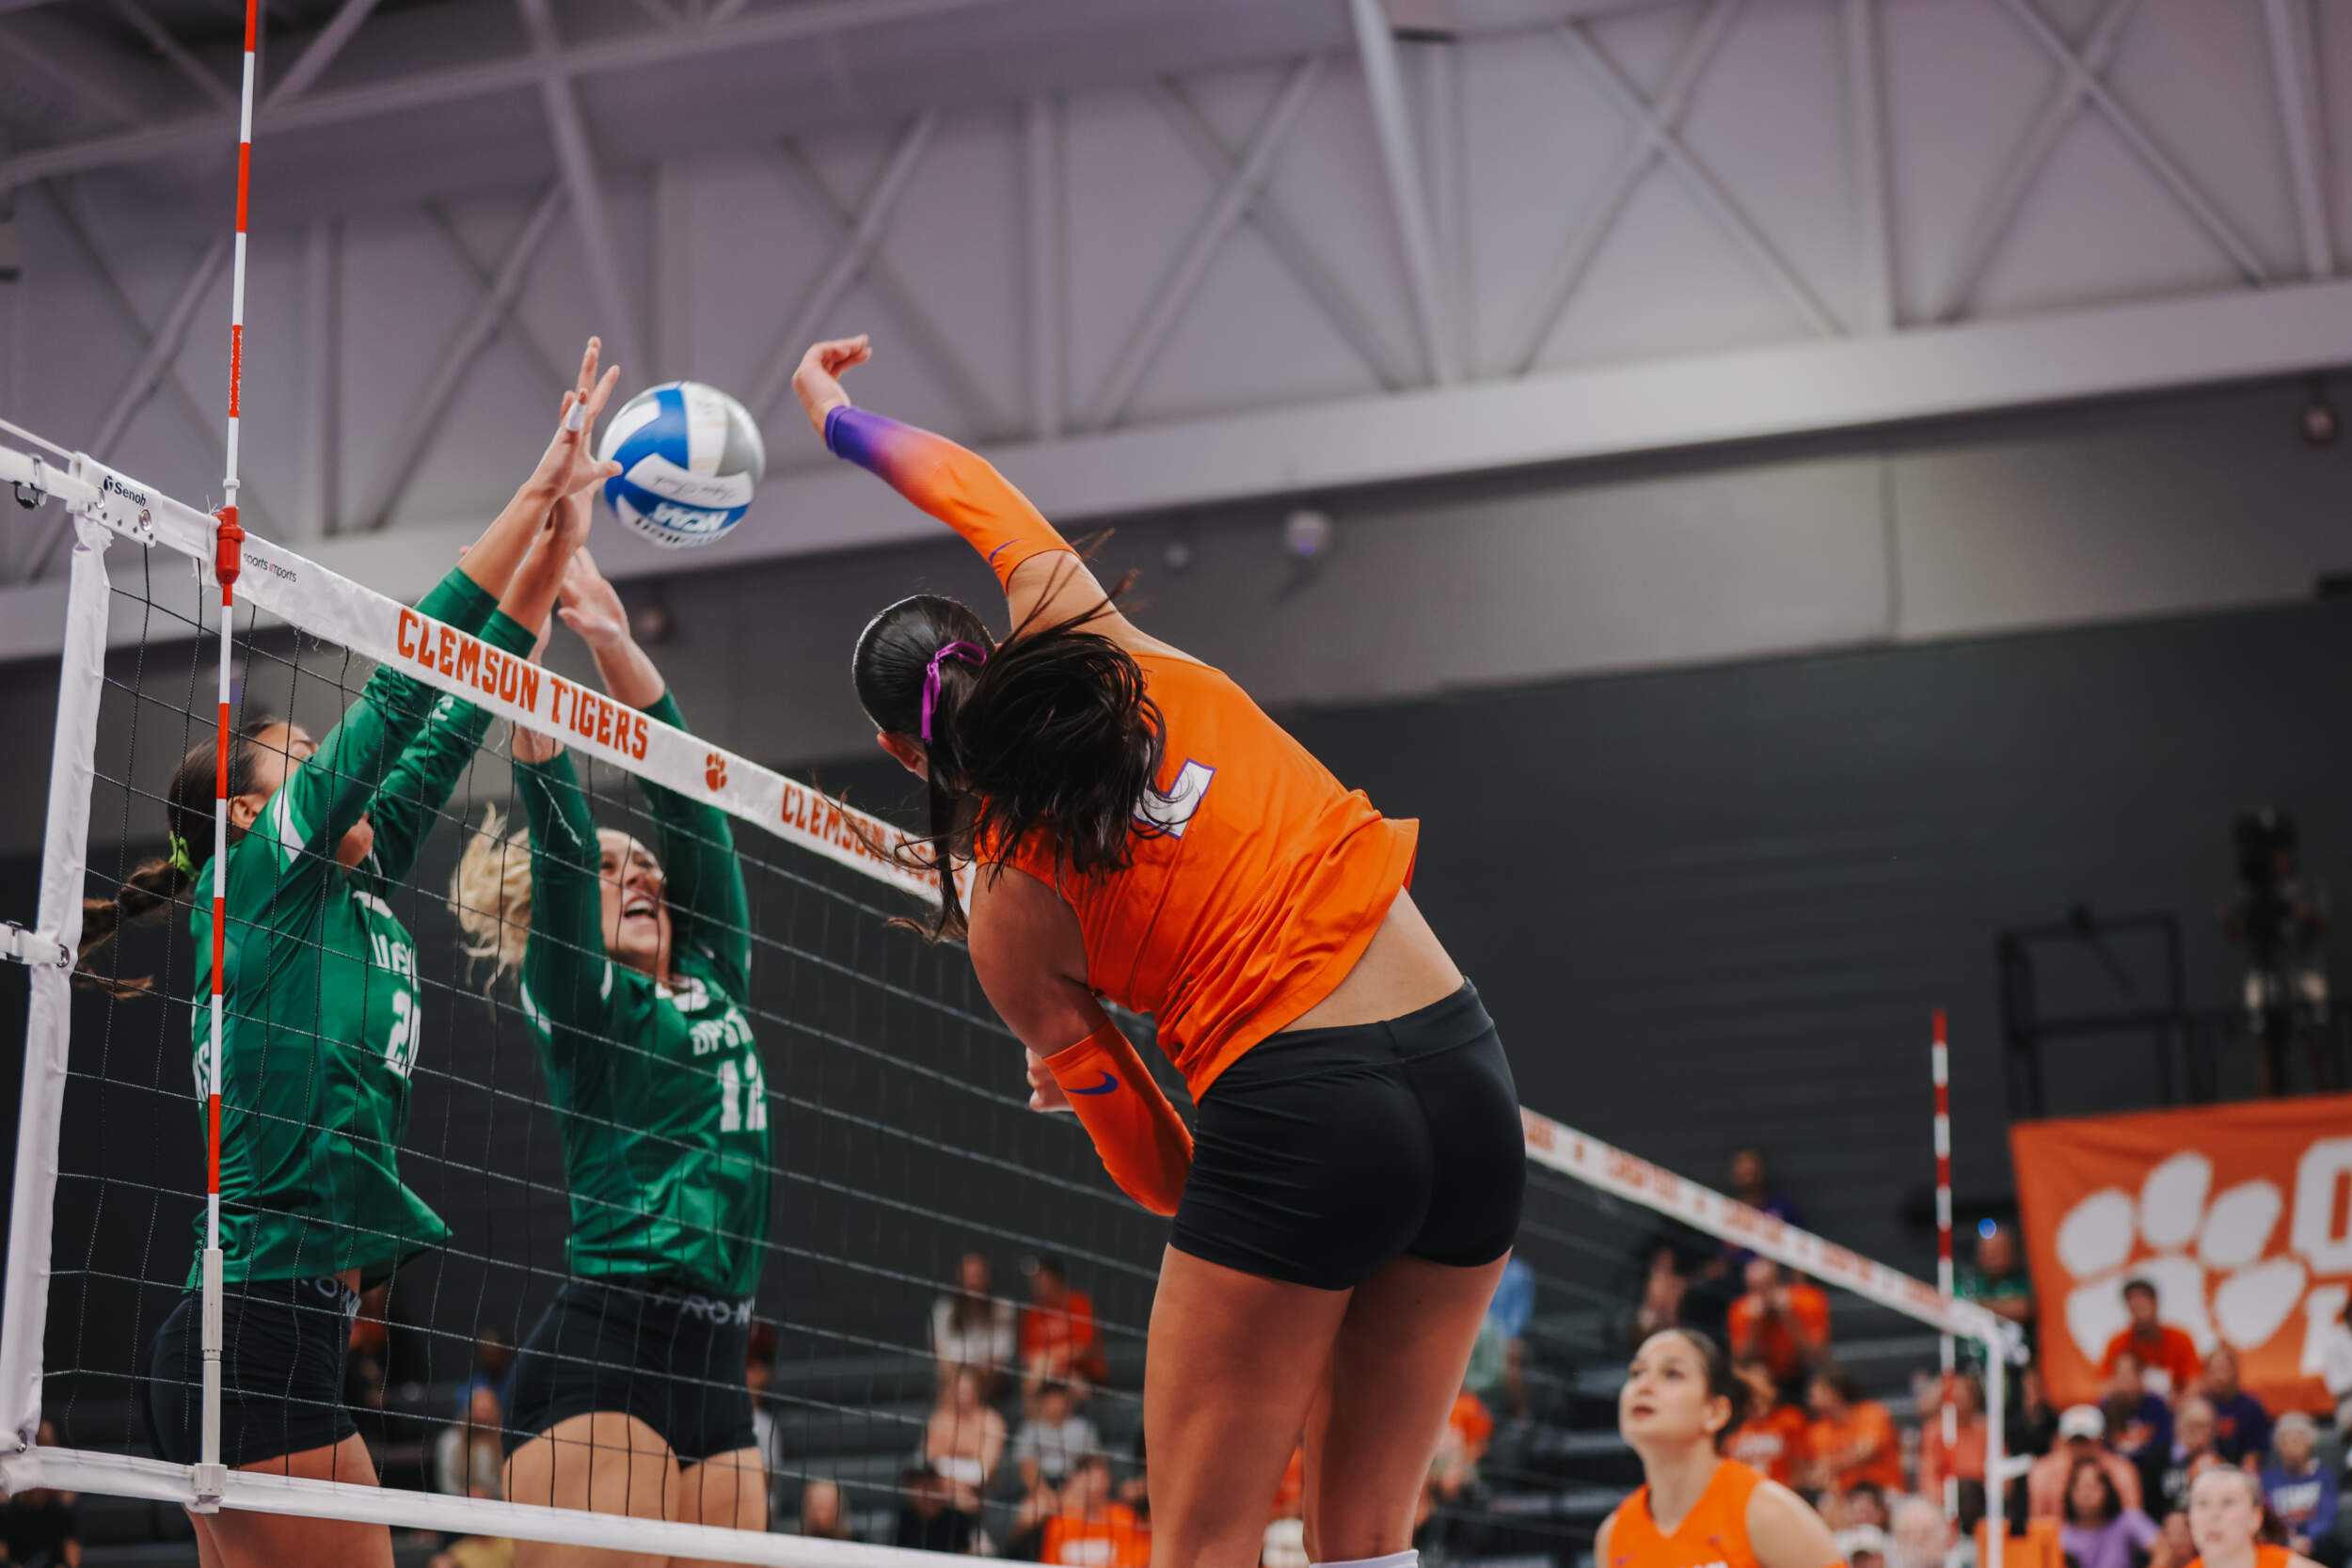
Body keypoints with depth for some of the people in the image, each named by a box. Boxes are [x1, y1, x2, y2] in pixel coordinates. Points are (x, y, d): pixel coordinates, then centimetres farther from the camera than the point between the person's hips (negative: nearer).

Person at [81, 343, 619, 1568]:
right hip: (262, 1332, -9)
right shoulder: (258, 875, -3)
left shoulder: (348, 893, 18)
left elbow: (453, 718, 19)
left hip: (282, 1337, 9)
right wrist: (543, 484, -6)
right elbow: (404, 683, -7)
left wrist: (554, 547, 16)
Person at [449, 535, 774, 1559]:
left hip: (717, 1367, 7)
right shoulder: (576, 1001, 4)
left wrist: (614, 641, 15)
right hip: (599, 1358, -7)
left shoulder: (715, 981, 20)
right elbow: (555, 819, -6)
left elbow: (683, 791, 18)